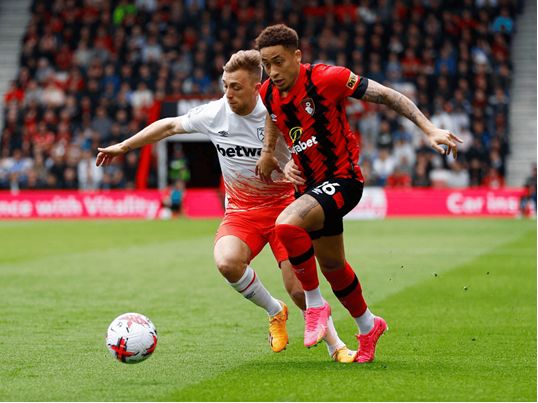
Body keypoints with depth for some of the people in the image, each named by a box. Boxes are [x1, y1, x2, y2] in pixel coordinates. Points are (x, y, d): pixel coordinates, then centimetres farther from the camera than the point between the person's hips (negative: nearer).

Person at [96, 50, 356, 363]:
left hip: (283, 205, -2)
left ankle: (337, 347, 11)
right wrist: (123, 147, 17)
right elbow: (170, 126, 9)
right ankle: (274, 311, -1)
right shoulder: (214, 114, -8)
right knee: (227, 261, -29)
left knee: (299, 289, -13)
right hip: (241, 211, 2)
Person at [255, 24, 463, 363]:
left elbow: (387, 96, -15)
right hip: (310, 185, 7)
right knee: (331, 265, 19)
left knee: (287, 225, -31)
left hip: (342, 179, -7)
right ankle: (368, 326, 44)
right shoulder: (268, 93, -1)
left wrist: (430, 130, -21)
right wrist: (269, 150, 9)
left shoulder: (327, 79, -19)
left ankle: (315, 305, -11)